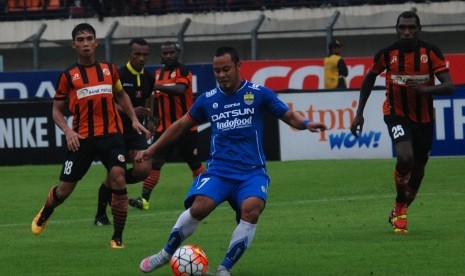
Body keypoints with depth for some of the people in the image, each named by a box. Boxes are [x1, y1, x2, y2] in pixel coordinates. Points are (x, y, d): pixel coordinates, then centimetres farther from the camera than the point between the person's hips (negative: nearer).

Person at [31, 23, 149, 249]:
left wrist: (133, 119, 13)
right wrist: (68, 131, -11)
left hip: (111, 134, 1)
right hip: (81, 138, -1)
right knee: (65, 189, 7)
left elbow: (121, 95, 25)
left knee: (118, 179, -19)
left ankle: (117, 237, -8)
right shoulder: (68, 76, 0)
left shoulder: (109, 69, 7)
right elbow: (57, 110, 6)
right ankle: (44, 214, 42)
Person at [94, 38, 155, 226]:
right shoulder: (118, 75, -14)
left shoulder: (148, 77, 6)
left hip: (136, 132, 5)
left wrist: (150, 119, 13)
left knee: (143, 170, -14)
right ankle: (101, 215, 14)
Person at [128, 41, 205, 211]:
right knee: (154, 162, -9)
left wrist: (158, 87, -38)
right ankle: (144, 199, -15)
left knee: (194, 164, 8)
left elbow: (180, 89, -30)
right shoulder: (158, 73, 11)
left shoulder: (183, 71, -9)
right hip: (164, 127, 5)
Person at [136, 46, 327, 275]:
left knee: (251, 209, -31)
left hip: (252, 172, -1)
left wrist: (305, 124, -19)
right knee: (200, 206, -26)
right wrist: (151, 150, 20)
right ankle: (166, 254, -3)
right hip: (218, 170, 1)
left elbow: (288, 115, 3)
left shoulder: (258, 94, 3)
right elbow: (181, 125, 20)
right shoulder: (208, 99, 9)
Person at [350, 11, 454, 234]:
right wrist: (359, 113, 8)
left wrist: (424, 89, -34)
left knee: (417, 171, 10)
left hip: (424, 118, 2)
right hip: (397, 113, -2)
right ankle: (400, 207, -4)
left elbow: (448, 87, -15)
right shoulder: (387, 54, -11)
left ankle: (399, 210, 37)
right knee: (405, 157, -28)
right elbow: (369, 78, 8)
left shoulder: (431, 52, -12)